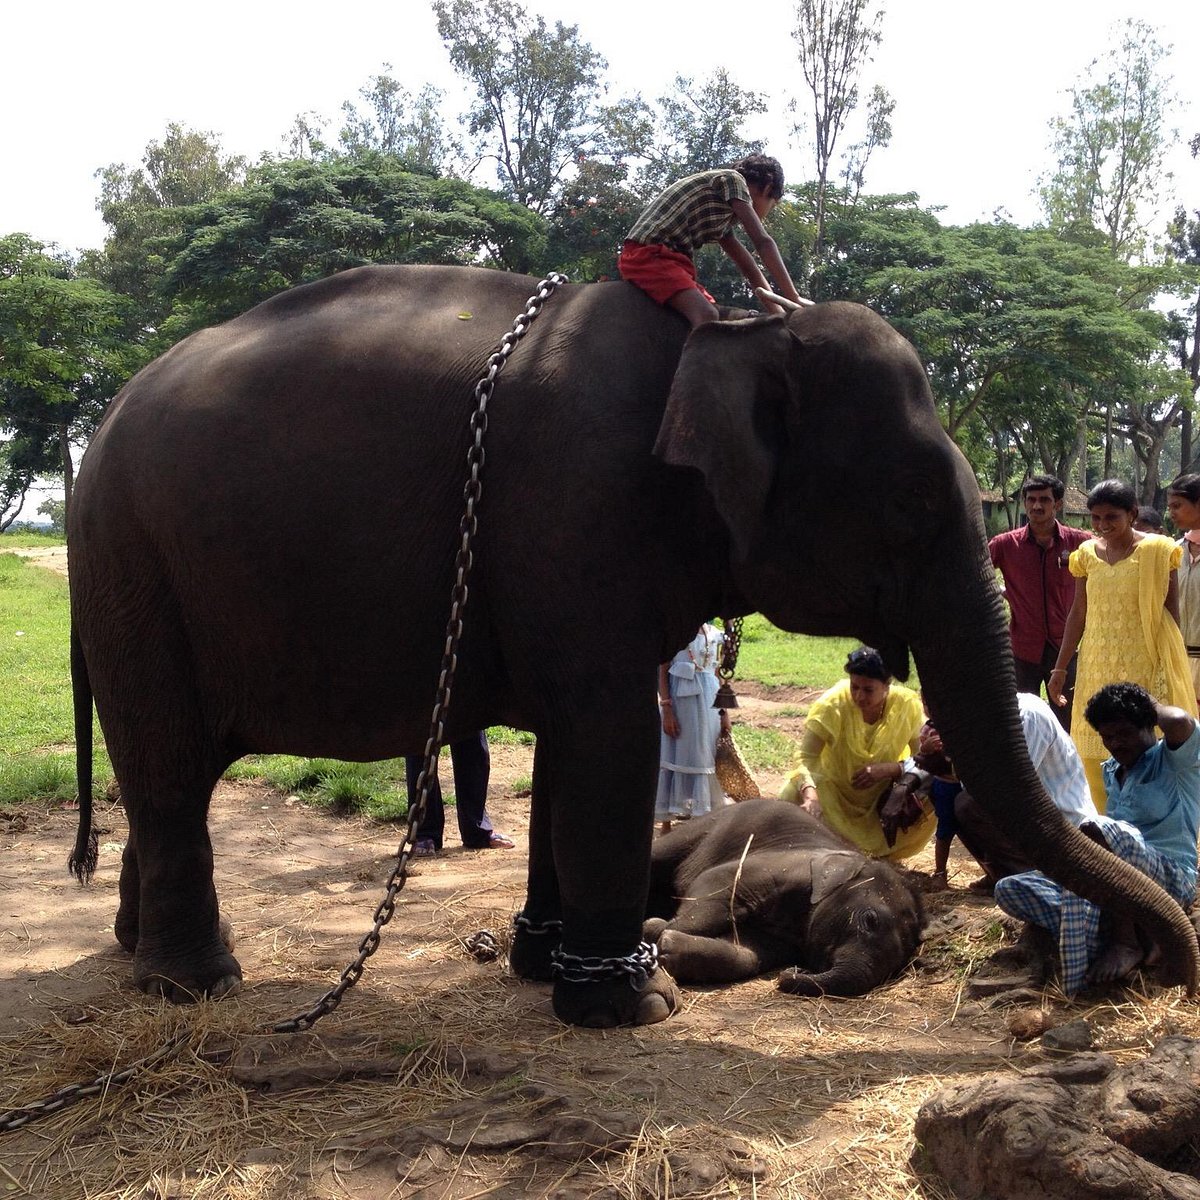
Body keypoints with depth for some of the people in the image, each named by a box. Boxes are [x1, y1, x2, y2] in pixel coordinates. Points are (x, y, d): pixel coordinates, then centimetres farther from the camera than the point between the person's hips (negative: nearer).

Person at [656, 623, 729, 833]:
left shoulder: (714, 635, 7)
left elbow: (718, 675, 12)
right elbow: (663, 673, -7)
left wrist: (724, 712, 9)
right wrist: (667, 710, -14)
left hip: (708, 701, 4)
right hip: (680, 699, -4)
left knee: (705, 755, 8)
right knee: (674, 756, 2)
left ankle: (704, 816, 18)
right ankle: (667, 819, 10)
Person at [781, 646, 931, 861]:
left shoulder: (908, 705, -19)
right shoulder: (832, 704, -25)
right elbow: (807, 758, -30)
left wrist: (890, 769, -32)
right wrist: (810, 795, -49)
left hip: (883, 797, 2)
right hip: (832, 792, -1)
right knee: (793, 797, -29)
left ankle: (882, 851, 4)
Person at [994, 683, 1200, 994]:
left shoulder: (1173, 760, -2)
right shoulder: (1111, 771, 21)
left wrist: (1151, 703, -5)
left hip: (1171, 879, -8)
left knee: (1097, 831, -38)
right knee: (1009, 890, -8)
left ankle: (1126, 942, -22)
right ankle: (1115, 931, -24)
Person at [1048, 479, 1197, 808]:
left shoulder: (1156, 550, -4)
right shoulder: (1087, 553, 7)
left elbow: (1171, 612, -2)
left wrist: (1170, 664, -6)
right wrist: (1060, 667, 12)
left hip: (1144, 668, -4)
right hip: (1098, 669, 4)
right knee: (1094, 754, 4)